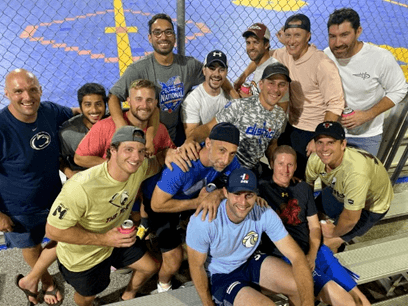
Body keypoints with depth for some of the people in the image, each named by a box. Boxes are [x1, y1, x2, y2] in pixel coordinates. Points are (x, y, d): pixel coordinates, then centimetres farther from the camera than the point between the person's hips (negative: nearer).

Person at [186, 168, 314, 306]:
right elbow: (196, 266, -15)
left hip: (251, 261, 4)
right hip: (221, 276, -3)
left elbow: (296, 256, -21)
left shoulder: (265, 214, -22)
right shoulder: (202, 222, -30)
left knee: (302, 285, -13)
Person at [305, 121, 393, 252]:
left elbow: (351, 218, -33)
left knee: (327, 243, -11)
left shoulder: (356, 172, -45)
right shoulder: (315, 159, -26)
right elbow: (307, 185, -3)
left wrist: (334, 233, -15)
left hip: (371, 205, -5)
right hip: (339, 193, 6)